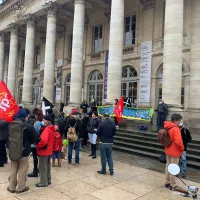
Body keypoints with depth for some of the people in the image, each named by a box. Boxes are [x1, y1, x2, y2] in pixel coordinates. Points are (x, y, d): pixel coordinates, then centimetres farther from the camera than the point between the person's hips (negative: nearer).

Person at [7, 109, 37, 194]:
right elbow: (34, 139, -7)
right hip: (24, 151, -4)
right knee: (22, 170, 9)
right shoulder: (29, 127, -17)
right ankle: (20, 188, 19)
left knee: (13, 169, 17)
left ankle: (11, 187, 28)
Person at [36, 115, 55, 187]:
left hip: (44, 151, -9)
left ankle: (43, 182, 12)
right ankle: (48, 180, 28)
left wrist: (37, 145, -16)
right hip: (49, 150, 9)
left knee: (43, 167, 2)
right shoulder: (52, 129, 8)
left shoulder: (46, 129, -22)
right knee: (48, 166, 18)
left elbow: (43, 141, -31)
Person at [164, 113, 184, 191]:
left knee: (168, 166, 18)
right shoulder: (176, 129, -24)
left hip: (168, 150, 8)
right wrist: (182, 148, -14)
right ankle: (173, 185, 17)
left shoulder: (168, 127, 3)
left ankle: (167, 182, 31)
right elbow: (178, 141, -29)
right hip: (175, 152, -8)